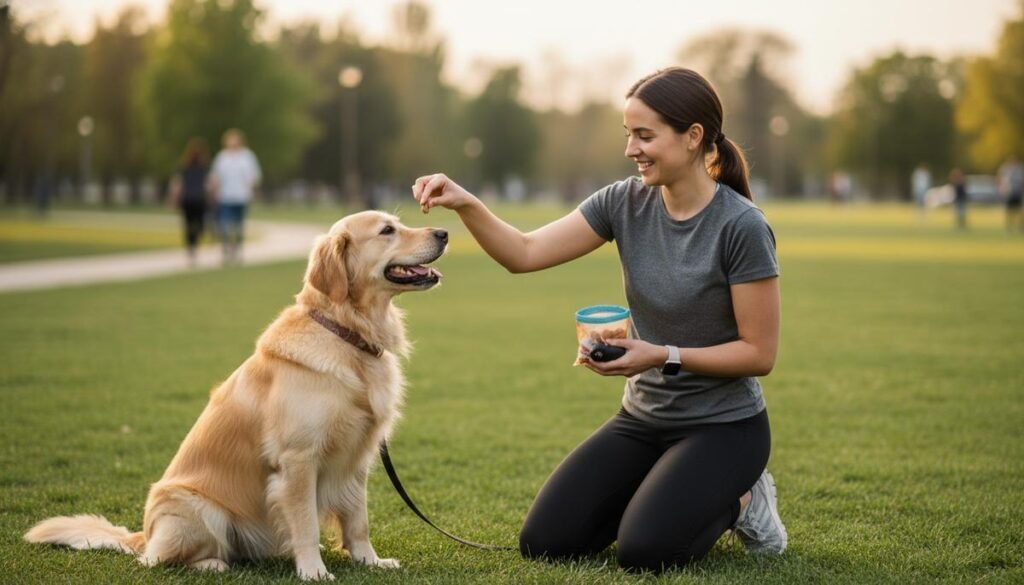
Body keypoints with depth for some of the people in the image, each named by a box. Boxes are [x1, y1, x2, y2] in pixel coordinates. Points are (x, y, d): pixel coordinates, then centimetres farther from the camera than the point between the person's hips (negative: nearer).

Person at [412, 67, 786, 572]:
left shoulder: (741, 226, -21)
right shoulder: (627, 202, -5)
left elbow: (759, 353, -17)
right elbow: (525, 254, -9)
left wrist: (664, 356, -26)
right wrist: (466, 205, -25)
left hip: (723, 426, -6)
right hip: (644, 418, 6)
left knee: (643, 550, -27)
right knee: (544, 542, -6)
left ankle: (735, 499, 4)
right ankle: (667, 495, 17)